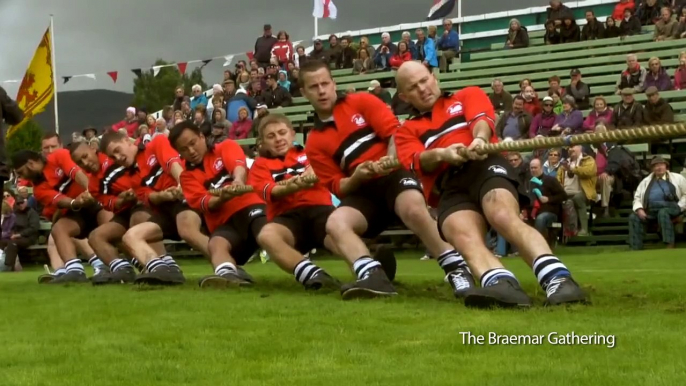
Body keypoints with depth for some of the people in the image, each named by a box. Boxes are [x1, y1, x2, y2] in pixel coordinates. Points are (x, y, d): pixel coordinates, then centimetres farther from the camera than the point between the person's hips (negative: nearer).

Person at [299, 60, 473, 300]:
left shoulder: (362, 102, 6)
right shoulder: (314, 144, 11)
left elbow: (395, 132, -3)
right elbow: (338, 188, 6)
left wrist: (391, 159, -23)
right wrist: (355, 177, -17)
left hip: (393, 175, -3)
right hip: (363, 190, 3)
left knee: (413, 210, -35)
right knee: (335, 223, -27)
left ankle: (457, 270, -26)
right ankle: (374, 276, -44)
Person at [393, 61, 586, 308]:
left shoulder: (468, 95, 28)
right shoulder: (407, 131, 30)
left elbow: (481, 119, 5)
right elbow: (418, 161, 7)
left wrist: (480, 139, -20)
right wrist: (441, 154, -17)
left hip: (484, 165, -1)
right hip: (449, 187, 1)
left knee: (504, 216, -35)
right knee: (464, 236, -34)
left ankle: (558, 280, -53)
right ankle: (503, 285, -61)